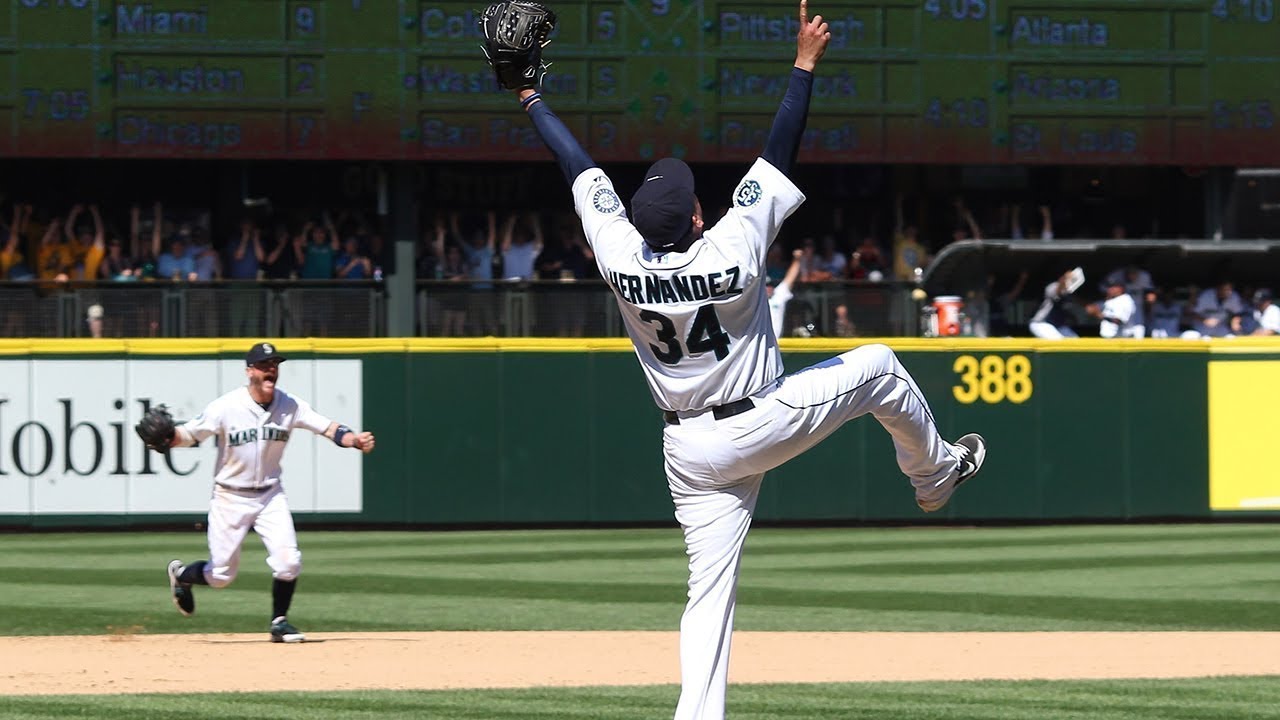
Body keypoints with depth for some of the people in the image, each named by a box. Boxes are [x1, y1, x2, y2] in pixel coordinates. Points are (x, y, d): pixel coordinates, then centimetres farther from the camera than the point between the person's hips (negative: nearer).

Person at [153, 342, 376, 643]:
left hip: (270, 496, 3)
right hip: (230, 498, -3)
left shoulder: (290, 406, -8)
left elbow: (328, 428, -14)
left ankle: (279, 622, 9)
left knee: (288, 561, -13)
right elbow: (188, 435, -15)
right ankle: (181, 575, 36)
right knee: (221, 575, 3)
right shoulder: (226, 407, -17)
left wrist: (355, 440, -33)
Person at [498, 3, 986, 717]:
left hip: (691, 452, 3)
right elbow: (779, 156, -17)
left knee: (711, 591, 6)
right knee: (877, 366, 19)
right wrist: (806, 64, -11)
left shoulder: (621, 256, -16)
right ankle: (936, 476, 39)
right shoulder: (733, 251, -24)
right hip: (766, 423, -3)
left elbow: (583, 171, -4)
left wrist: (531, 98, 8)